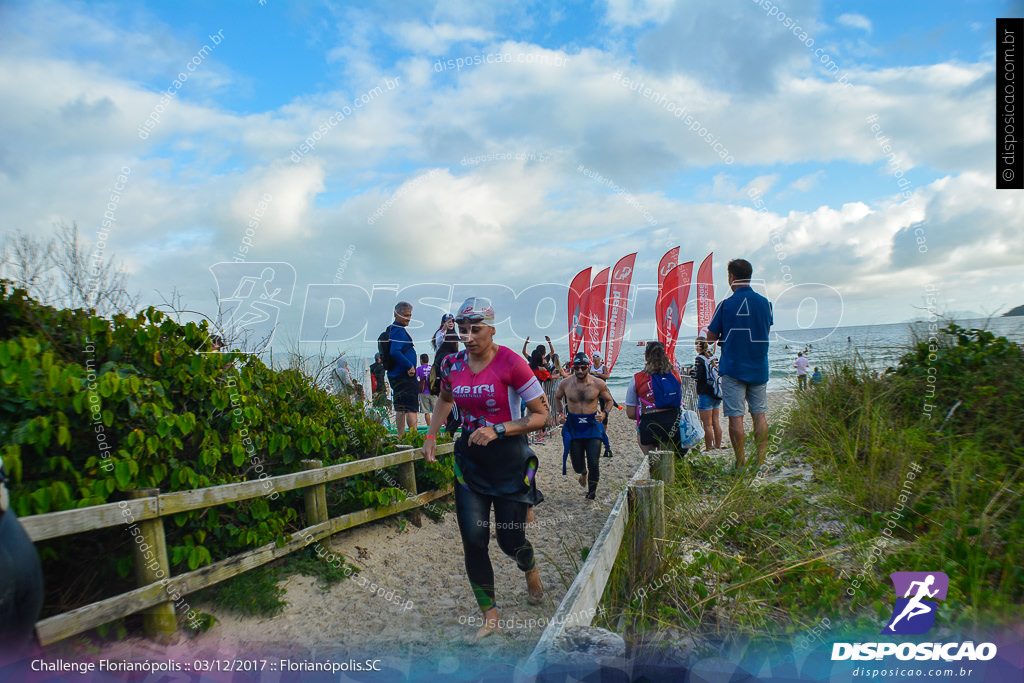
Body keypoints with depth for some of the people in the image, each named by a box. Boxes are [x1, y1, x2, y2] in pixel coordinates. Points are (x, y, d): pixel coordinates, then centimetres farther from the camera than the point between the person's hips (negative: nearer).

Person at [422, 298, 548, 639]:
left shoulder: (511, 363, -16)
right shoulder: (452, 364, -1)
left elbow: (541, 415, -12)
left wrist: (498, 430, -22)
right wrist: (431, 434, 11)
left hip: (509, 459, -4)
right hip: (470, 459, 4)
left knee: (510, 540, 4)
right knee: (473, 540, 0)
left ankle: (531, 571, 41)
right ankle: (489, 617, 18)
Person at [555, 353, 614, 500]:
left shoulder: (599, 384, -7)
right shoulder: (566, 384, -4)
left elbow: (609, 401, 8)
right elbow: (557, 398, 16)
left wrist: (604, 413, -10)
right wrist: (560, 414, 1)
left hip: (593, 425, -1)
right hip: (573, 426, 1)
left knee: (593, 463, -7)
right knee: (577, 465, 7)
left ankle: (592, 492, 16)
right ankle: (583, 473, 46)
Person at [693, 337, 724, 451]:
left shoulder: (699, 359, -12)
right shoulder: (713, 357, 8)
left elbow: (697, 376, -19)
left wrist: (692, 371, 0)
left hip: (705, 394, -7)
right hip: (717, 394, 7)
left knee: (707, 424, -2)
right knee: (716, 422, 14)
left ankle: (709, 449, 1)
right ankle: (718, 447, 21)